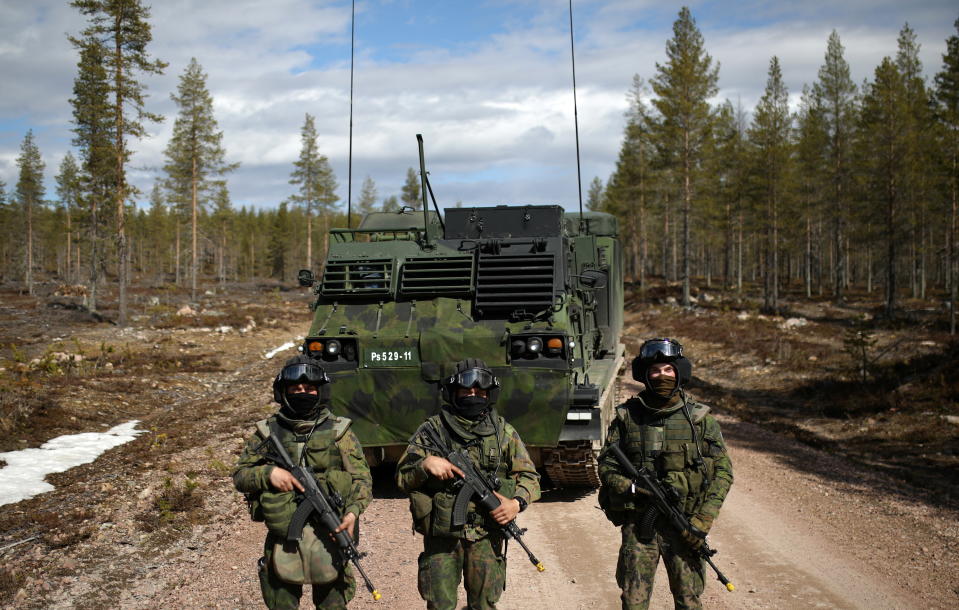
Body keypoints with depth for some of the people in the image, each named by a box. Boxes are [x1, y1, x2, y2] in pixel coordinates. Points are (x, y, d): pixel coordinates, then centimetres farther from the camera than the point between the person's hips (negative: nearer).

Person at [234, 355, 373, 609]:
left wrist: (353, 511, -18)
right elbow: (239, 475, 7)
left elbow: (362, 478, 0)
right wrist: (268, 473, -13)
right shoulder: (267, 432, 6)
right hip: (282, 540, 1)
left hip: (328, 535, -1)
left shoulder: (338, 431, 3)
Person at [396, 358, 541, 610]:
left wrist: (518, 503, -9)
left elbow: (528, 475, 11)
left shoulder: (504, 432, 7)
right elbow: (403, 477, 2)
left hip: (487, 537, 1)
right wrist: (425, 465, -18)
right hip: (441, 535, -1)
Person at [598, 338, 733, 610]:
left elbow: (722, 471, 2)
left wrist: (702, 521, -8)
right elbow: (606, 465, 7)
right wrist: (632, 488, -13)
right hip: (637, 523, 0)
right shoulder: (627, 416, 3)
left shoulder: (700, 418, 1)